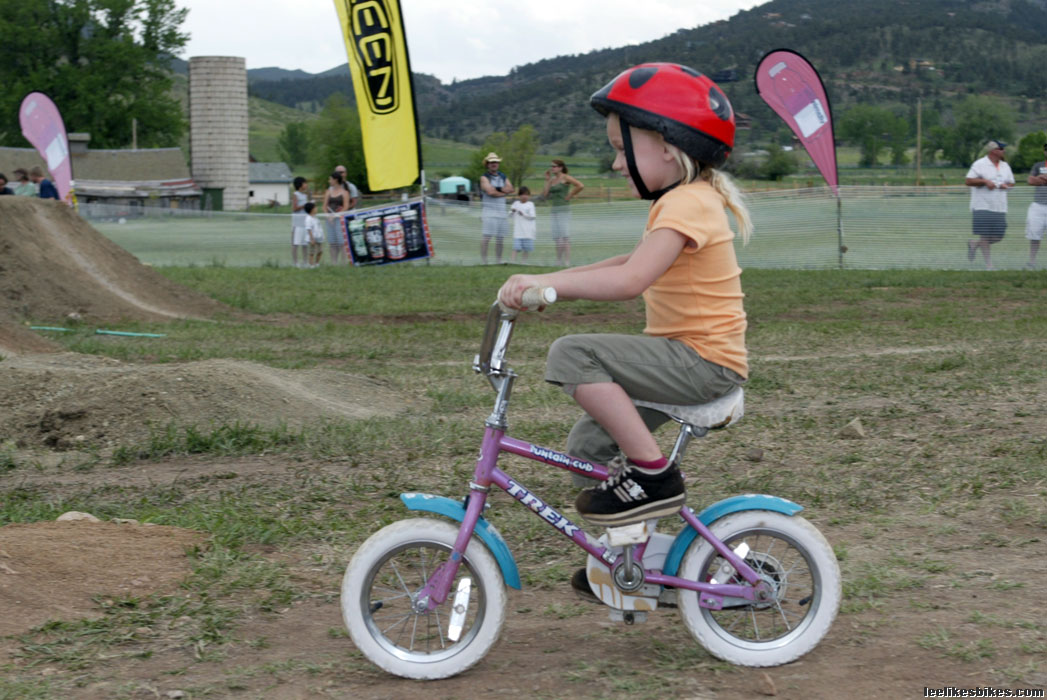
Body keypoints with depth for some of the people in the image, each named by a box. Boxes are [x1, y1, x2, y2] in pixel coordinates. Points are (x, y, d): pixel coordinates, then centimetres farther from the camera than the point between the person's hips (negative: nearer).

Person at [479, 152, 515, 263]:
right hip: (489, 211, -6)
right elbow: (490, 192, -16)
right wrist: (504, 192, -4)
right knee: (487, 237, -13)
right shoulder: (484, 178, 0)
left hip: (501, 211, 6)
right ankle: (484, 261, -13)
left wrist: (497, 189, -11)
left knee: (500, 238, 7)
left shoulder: (503, 177, 17)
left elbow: (511, 189, 1)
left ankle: (498, 261, 13)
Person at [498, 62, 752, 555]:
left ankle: (654, 476, -17)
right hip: (690, 358, 10)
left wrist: (546, 283, -30)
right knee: (587, 446, 11)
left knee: (573, 354, -22)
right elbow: (631, 264, 22)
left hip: (703, 361, -10)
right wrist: (552, 282, 14)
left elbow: (630, 279, -30)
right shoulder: (686, 201, 17)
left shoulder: (686, 205, -17)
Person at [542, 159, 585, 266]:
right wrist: (547, 180, 7)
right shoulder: (552, 180, 15)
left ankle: (567, 261, -11)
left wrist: (570, 195, -11)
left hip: (563, 209, -8)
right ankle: (558, 260, 12)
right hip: (554, 210, 8)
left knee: (564, 236, -10)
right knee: (557, 237, 8)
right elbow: (545, 195, 8)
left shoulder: (565, 178, -6)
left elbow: (580, 186, -17)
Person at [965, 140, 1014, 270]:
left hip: (1000, 209, 6)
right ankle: (989, 265, 2)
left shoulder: (1005, 166, 14)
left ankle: (974, 243, 26)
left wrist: (1006, 185, -3)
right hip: (982, 207, -6)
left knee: (998, 237, 1)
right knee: (985, 236, -5)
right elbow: (968, 181, -10)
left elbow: (1011, 183, 20)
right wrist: (985, 181, -19)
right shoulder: (979, 164, -6)